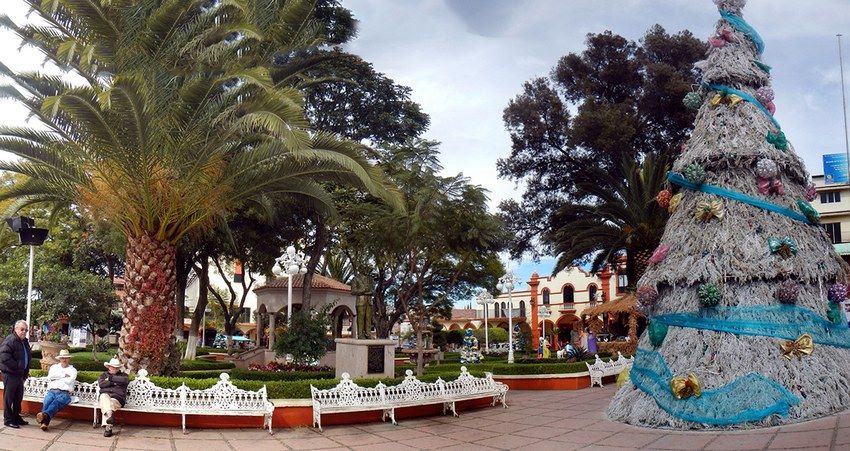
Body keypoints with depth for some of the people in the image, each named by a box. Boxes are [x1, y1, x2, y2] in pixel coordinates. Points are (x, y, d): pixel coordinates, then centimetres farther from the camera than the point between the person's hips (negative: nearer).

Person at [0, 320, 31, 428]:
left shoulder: (25, 342, 14)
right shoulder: (10, 340, -15)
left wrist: (25, 372, 15)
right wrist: (16, 367, -20)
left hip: (20, 375, 9)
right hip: (10, 374, -9)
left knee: (18, 398, 16)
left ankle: (16, 417, 27)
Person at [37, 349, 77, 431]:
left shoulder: (72, 370, 20)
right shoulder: (54, 367, 28)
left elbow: (69, 381, -1)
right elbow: (50, 377, 6)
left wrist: (57, 378, 7)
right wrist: (64, 375, 5)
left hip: (65, 393, -2)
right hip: (52, 391, 2)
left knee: (57, 402, -36)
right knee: (47, 401, -33)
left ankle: (45, 414, -63)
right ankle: (44, 422, -53)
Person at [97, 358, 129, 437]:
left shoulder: (123, 375, 24)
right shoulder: (104, 374, 28)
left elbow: (125, 380, -3)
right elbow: (101, 384, 6)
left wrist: (111, 378, 2)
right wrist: (114, 382, 0)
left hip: (117, 397, -1)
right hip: (105, 394, 1)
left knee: (111, 403, -36)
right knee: (104, 397, -37)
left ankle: (108, 427, -49)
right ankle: (110, 414, -61)